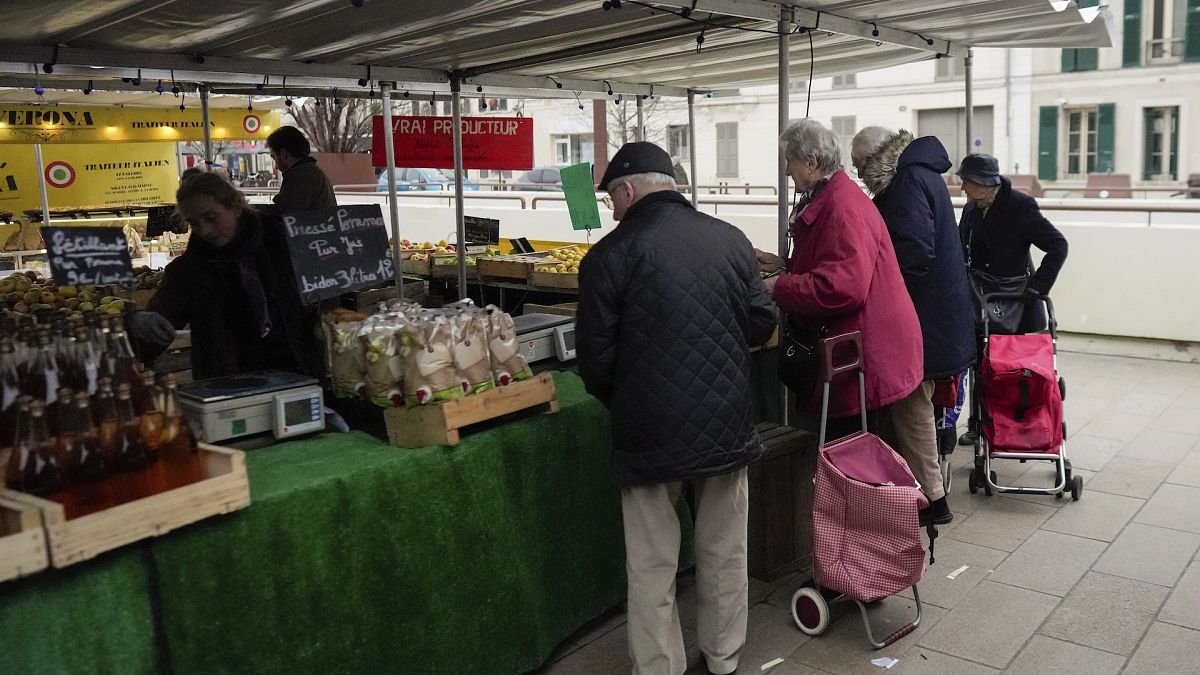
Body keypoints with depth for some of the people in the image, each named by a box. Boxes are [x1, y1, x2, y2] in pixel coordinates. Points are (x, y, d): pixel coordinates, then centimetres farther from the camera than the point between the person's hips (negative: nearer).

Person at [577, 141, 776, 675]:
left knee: (652, 564, 11)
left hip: (651, 430, -4)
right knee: (725, 551, 19)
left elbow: (595, 358, -8)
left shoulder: (610, 255, -10)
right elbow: (762, 323, 7)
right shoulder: (731, 240, 0)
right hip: (728, 424, 4)